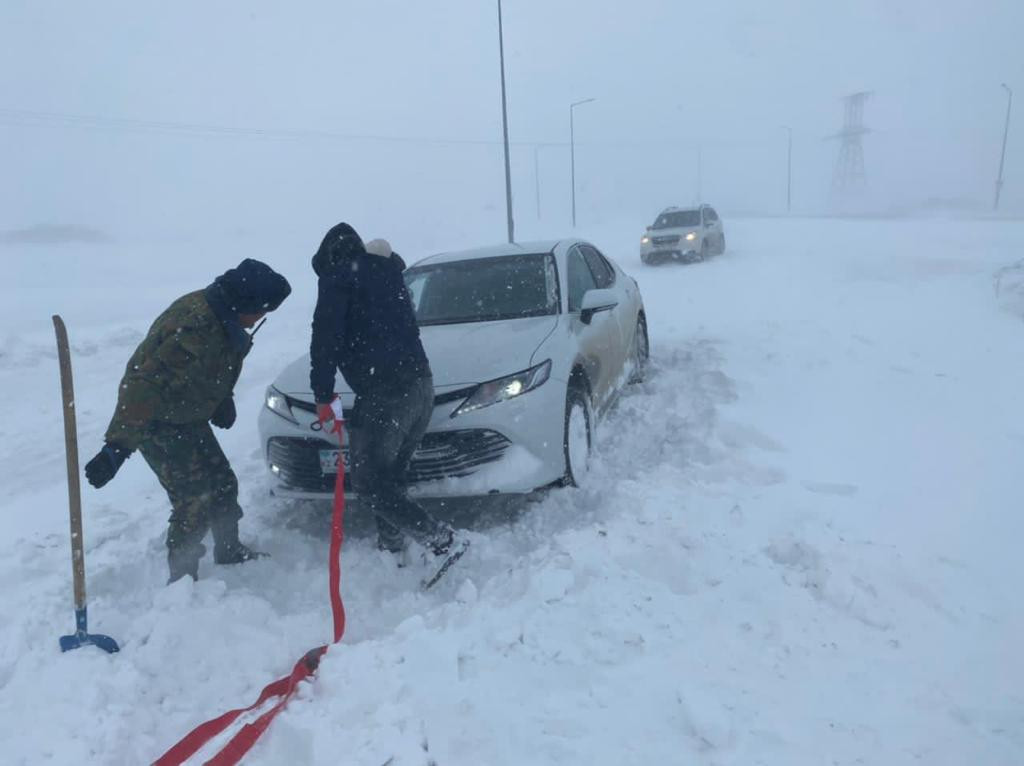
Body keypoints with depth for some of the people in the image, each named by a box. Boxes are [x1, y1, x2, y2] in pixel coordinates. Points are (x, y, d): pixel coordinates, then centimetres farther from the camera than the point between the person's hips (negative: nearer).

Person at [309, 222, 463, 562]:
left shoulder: (337, 277, 2)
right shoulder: (386, 270, 24)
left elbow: (326, 339, -7)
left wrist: (323, 397, -4)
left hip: (384, 393, -8)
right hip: (420, 384, 8)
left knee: (371, 485, -2)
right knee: (390, 478, 18)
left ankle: (444, 542, -9)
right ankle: (390, 549, 21)